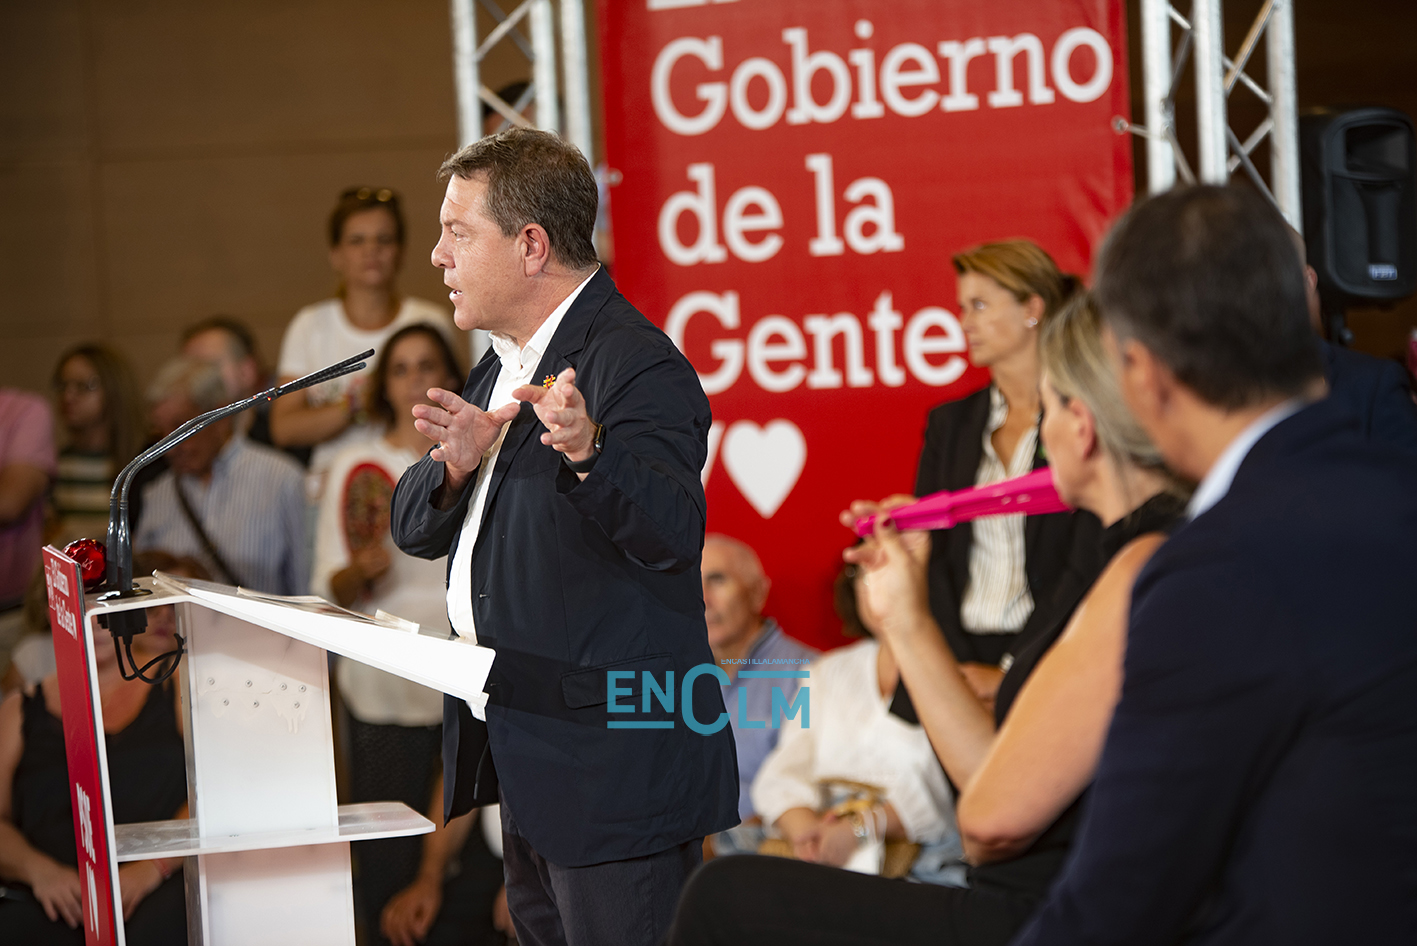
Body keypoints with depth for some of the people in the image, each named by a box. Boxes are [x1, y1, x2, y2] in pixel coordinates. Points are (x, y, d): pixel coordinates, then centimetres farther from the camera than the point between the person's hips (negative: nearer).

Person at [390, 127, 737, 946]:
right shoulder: (500, 367, 15)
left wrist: (589, 451, -49)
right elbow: (417, 531, 13)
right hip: (530, 756, 10)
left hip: (616, 766, -10)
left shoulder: (636, 365, -17)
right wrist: (458, 464, -9)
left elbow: (672, 532, -31)